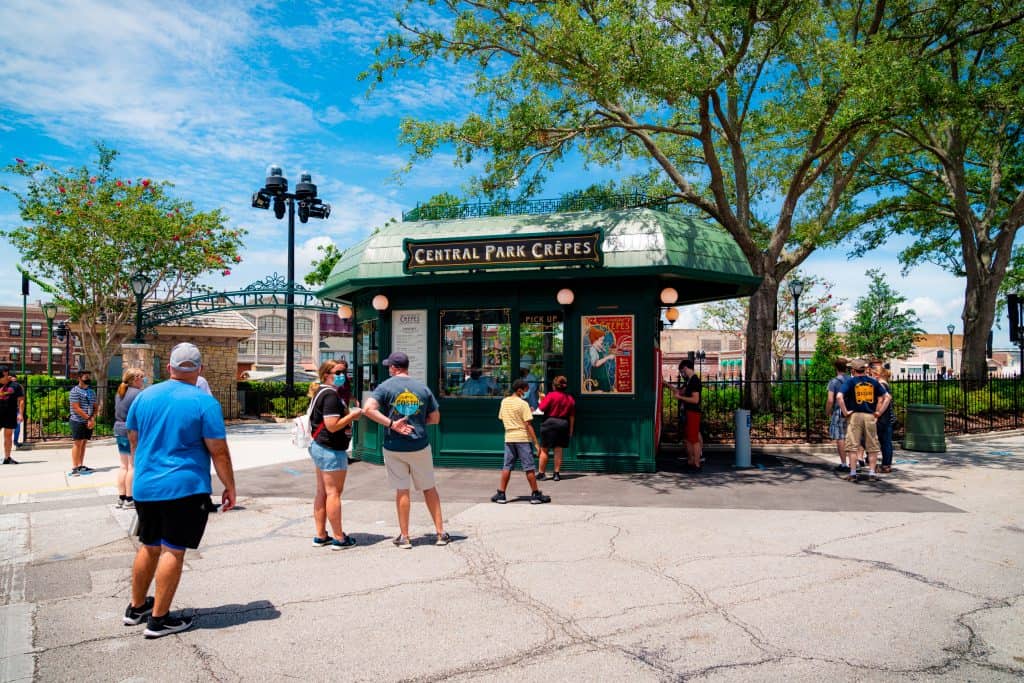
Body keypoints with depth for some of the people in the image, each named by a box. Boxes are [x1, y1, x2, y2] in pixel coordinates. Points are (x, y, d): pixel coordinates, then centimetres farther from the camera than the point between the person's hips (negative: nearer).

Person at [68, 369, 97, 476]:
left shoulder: (91, 392, 13)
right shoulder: (75, 391, -8)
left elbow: (95, 407, 12)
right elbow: (76, 408, -15)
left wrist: (92, 419, -5)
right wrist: (88, 418, -17)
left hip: (89, 422, 6)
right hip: (78, 422, -6)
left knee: (84, 443, 10)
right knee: (77, 443, -5)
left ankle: (81, 466, 17)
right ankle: (74, 468, -4)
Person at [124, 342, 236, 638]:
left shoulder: (144, 397, 5)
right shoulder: (204, 402, -12)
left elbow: (134, 440, 18)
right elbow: (219, 451, -12)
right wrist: (230, 488, -2)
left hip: (145, 487, 6)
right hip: (185, 489, -6)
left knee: (149, 547, 20)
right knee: (173, 551, 2)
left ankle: (136, 607, 34)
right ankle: (159, 619, 9)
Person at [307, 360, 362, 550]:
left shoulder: (322, 393, 15)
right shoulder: (331, 395, -18)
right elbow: (332, 426, -25)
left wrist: (349, 415, 13)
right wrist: (352, 415, -13)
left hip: (319, 447, 10)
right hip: (331, 450, -10)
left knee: (322, 492, 13)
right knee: (333, 493, -4)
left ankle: (320, 536, 19)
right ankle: (339, 538, 3)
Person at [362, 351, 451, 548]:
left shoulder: (385, 386, -4)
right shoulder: (423, 388, 3)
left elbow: (368, 409, -19)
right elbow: (435, 418, 8)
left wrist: (391, 424, -16)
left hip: (394, 448, -1)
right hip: (420, 446, 2)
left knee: (402, 490, 7)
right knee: (429, 489, 13)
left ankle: (404, 537, 13)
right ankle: (440, 533, 17)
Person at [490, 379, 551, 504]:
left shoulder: (504, 401, 6)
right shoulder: (523, 404, -12)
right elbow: (528, 425, -14)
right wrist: (536, 442, -11)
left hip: (509, 438, 5)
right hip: (523, 438, -5)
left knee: (507, 466, 9)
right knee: (529, 467, 1)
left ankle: (501, 494, 8)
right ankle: (535, 495, 7)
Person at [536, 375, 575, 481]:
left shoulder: (551, 395, -11)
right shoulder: (570, 399, 5)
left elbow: (542, 408, -13)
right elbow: (572, 416, 8)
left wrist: (542, 399, 5)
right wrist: (571, 430, 14)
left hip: (550, 422, -4)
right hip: (564, 424, 4)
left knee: (544, 449, 5)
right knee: (558, 450, 9)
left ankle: (541, 473, 9)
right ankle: (557, 473, 11)